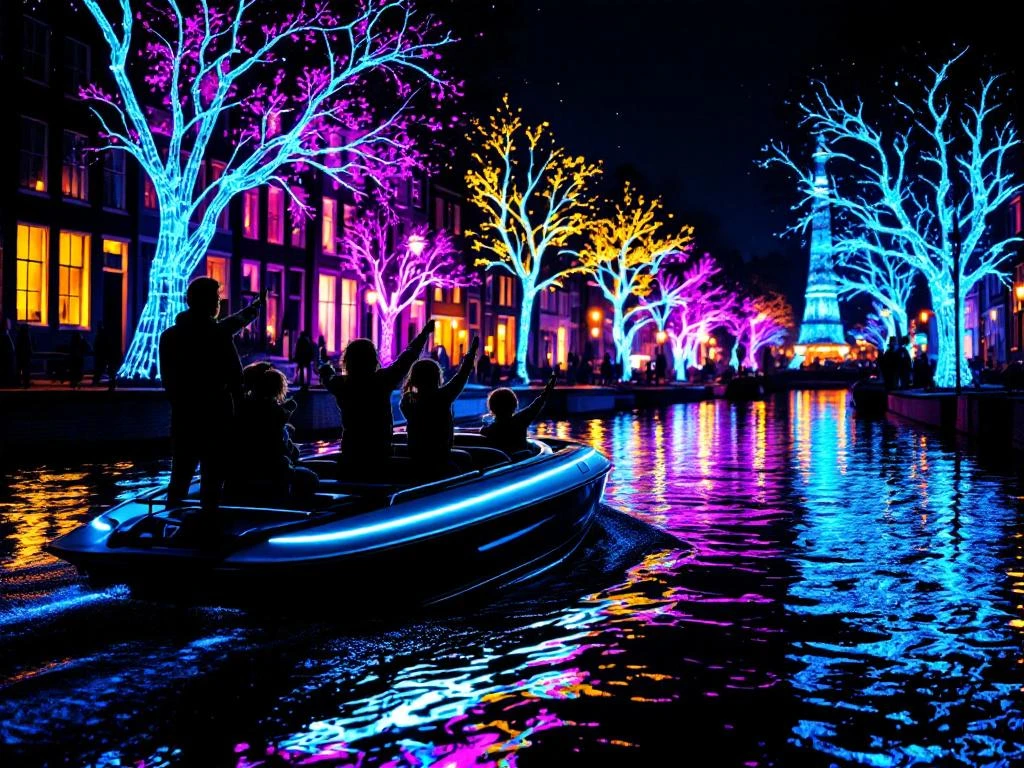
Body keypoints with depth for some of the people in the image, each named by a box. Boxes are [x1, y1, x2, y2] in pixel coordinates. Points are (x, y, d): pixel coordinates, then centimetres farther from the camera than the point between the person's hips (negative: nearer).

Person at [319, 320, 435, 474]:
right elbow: (408, 357, 1)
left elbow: (327, 376, 21)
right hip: (380, 455, -2)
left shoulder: (341, 384, -4)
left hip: (350, 456, 2)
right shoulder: (383, 380, -11)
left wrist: (325, 367, 46)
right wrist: (425, 332, 15)